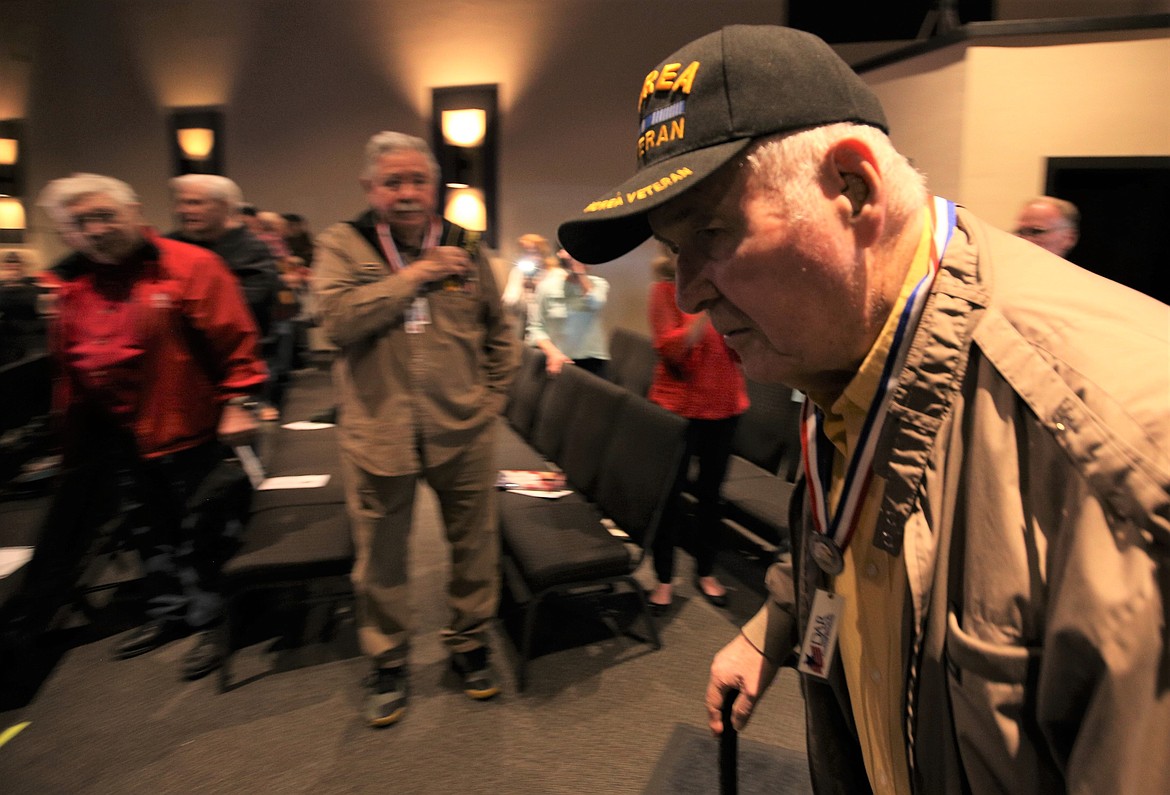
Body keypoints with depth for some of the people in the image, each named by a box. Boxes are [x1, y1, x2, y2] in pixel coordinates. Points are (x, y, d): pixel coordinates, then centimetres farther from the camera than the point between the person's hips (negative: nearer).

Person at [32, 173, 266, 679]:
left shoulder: (189, 266, -12)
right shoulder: (74, 287, 7)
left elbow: (234, 339, -14)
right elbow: (66, 365, 15)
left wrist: (236, 403, -19)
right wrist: (72, 436, 17)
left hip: (188, 431, -6)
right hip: (118, 439, 7)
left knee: (199, 532, 7)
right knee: (147, 532, 20)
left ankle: (208, 623, 24)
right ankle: (167, 613, 40)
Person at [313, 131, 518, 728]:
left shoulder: (464, 248, 6)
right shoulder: (342, 244, -1)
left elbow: (499, 334, 14)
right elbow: (337, 318, -20)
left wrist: (491, 399, 7)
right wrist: (415, 274, -17)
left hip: (461, 431, 2)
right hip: (378, 433, -1)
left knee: (474, 545, 13)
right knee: (380, 560, 12)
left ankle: (469, 644, 37)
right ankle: (387, 662, 35)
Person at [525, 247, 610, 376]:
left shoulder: (598, 284, 5)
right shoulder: (547, 286, 1)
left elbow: (595, 303, -18)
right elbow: (535, 328, -2)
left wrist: (580, 269, -12)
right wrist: (553, 353, -17)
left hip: (592, 362, 1)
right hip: (560, 362, -1)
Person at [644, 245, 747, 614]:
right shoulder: (665, 289, -5)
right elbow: (670, 349, -15)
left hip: (724, 405, 3)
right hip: (678, 405, -3)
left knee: (710, 492, 13)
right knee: (670, 493, 4)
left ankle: (706, 572, 30)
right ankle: (664, 579, 20)